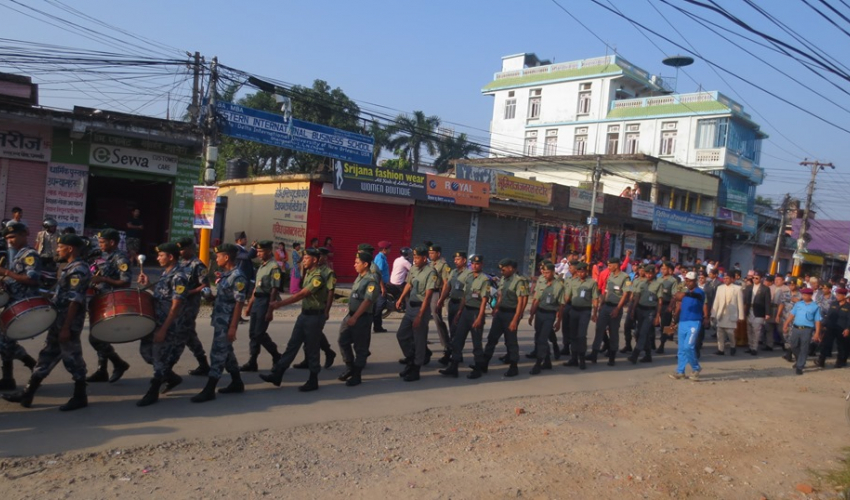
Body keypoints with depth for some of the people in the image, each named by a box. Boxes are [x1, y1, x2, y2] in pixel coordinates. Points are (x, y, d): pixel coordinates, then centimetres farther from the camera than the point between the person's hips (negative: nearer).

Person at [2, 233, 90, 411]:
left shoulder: (78, 270, -19)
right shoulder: (71, 268, 13)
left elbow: (75, 301, -23)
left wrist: (66, 328, -23)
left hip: (68, 324, -10)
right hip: (59, 321, 10)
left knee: (72, 358, -1)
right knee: (47, 355, 14)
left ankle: (80, 397, 10)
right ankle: (28, 393, 23)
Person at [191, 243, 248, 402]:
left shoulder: (237, 277, -18)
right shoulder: (225, 274, 11)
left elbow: (239, 303, -20)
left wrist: (233, 327, -21)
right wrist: (211, 299, 6)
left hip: (226, 322, -10)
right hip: (219, 320, 10)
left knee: (217, 353, -5)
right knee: (226, 351, 16)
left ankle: (209, 390, 0)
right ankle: (237, 383, 27)